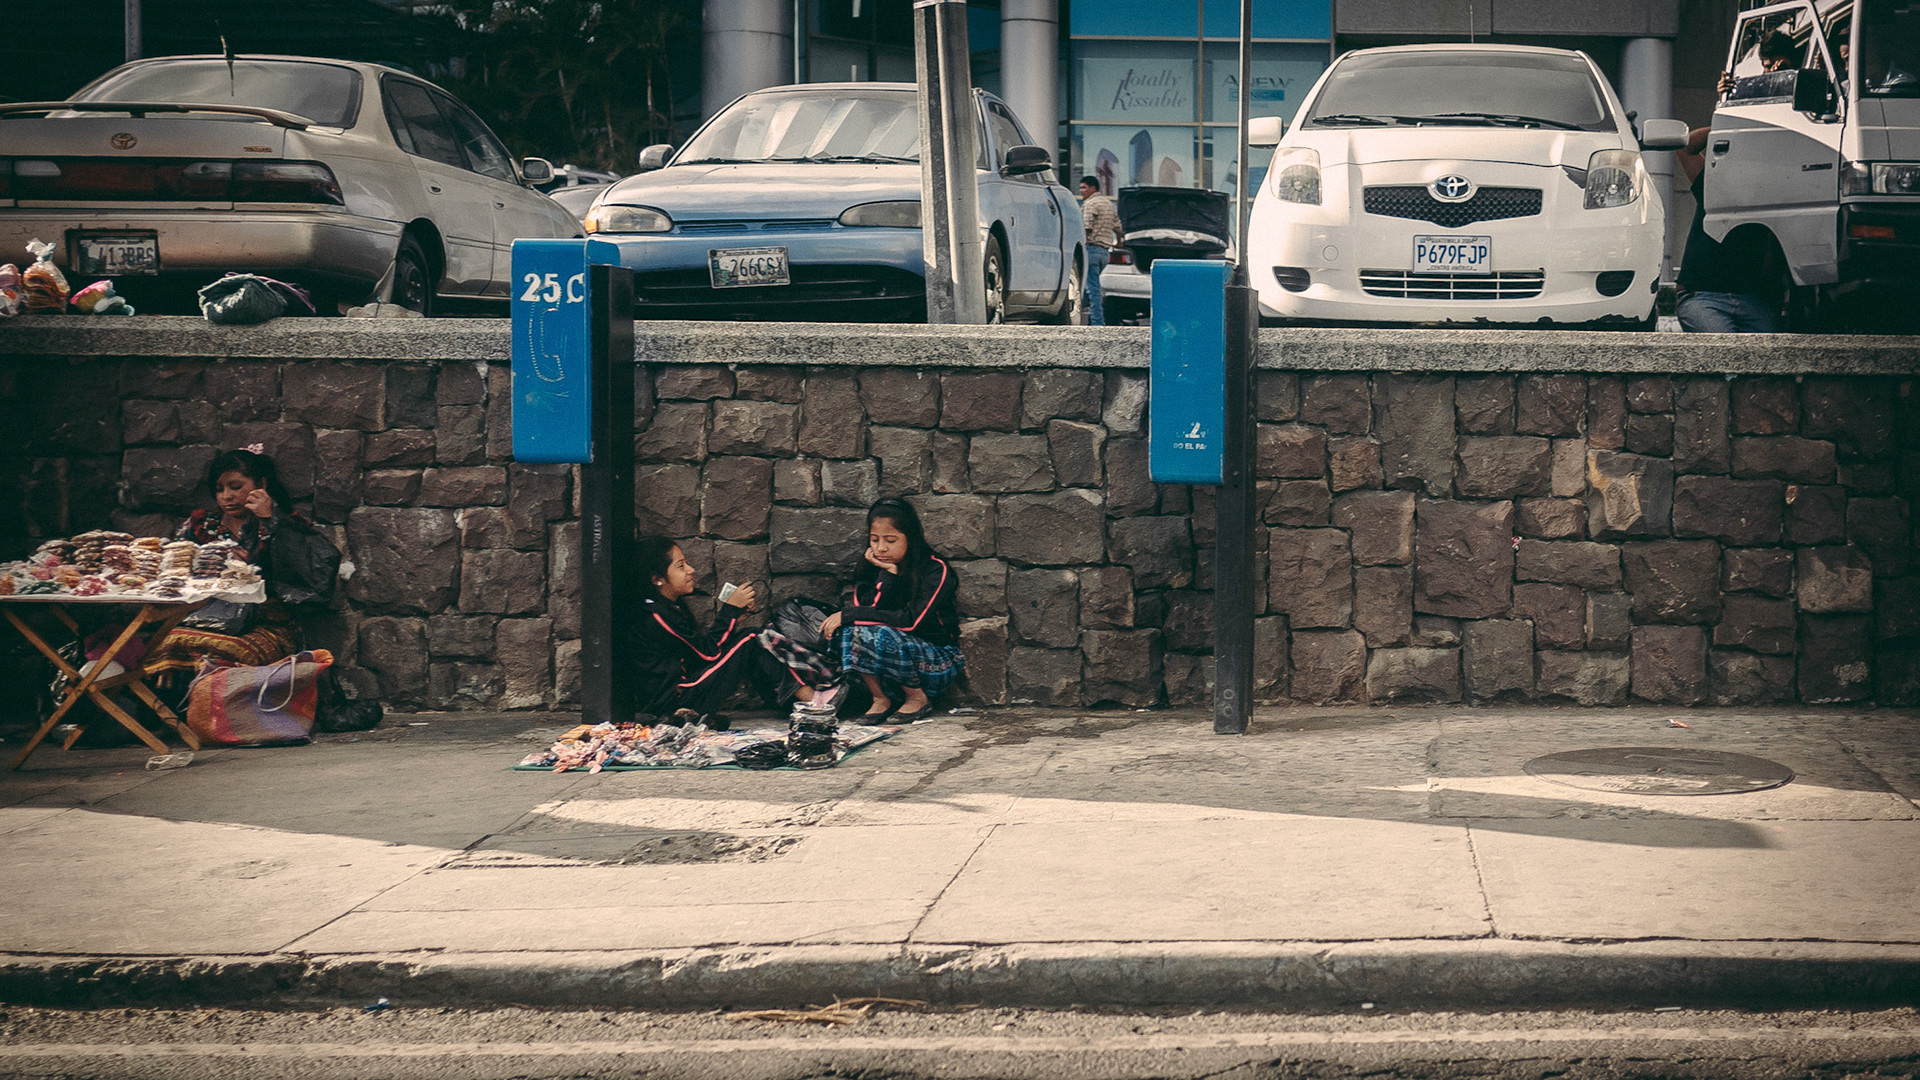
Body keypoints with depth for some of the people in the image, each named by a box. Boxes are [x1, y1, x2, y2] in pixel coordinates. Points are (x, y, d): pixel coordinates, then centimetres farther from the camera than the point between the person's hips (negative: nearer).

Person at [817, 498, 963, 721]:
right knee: (849, 629, -22)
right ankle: (881, 699, -9)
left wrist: (849, 614, -25)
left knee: (878, 635, -31)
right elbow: (871, 614, -14)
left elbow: (911, 621, -24)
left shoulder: (935, 570, -13)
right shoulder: (870, 572, 2)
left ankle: (918, 698, -10)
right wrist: (889, 573, -21)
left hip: (937, 663, -5)